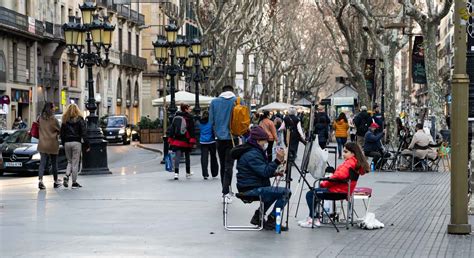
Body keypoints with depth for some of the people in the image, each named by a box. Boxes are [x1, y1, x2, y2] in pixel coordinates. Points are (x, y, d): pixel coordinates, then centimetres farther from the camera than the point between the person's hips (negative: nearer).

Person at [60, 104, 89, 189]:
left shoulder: (65, 120, 6)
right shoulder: (79, 119, -2)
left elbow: (62, 134, 7)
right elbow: (84, 133, -5)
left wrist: (63, 144, 14)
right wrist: (86, 145, -3)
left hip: (67, 143, 3)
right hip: (76, 142, -3)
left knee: (69, 161, 16)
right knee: (75, 162, 2)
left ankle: (66, 176, -8)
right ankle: (74, 182, 4)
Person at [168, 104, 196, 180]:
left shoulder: (176, 117, 8)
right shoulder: (189, 118, -6)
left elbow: (172, 129, 9)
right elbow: (192, 130, -9)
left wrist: (170, 139, 12)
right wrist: (192, 141, -8)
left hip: (177, 141, 2)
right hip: (186, 141, -2)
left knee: (177, 157, -3)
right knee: (187, 157, 14)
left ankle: (176, 173, -19)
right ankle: (188, 173, 25)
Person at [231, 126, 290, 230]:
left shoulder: (254, 151, 16)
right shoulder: (252, 154, -18)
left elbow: (261, 172, 22)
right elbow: (264, 172, -25)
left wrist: (274, 173, 8)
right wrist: (277, 161, -29)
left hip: (249, 188, 11)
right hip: (252, 190, -11)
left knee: (275, 191, 33)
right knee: (285, 192, -14)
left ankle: (258, 216, 25)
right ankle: (271, 221, -7)